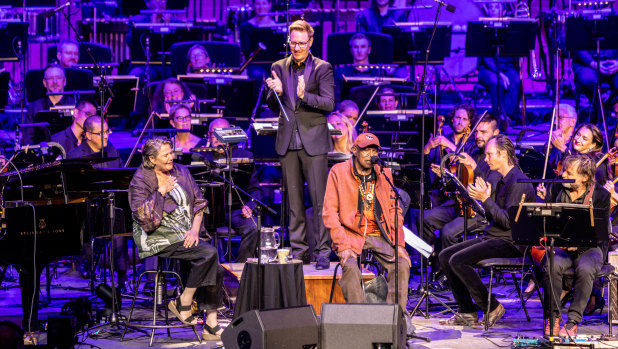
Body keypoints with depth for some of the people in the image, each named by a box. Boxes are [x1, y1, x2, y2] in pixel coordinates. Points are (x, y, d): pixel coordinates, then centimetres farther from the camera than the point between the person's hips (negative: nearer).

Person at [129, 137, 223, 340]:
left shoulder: (180, 172, 11)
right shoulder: (141, 180, -6)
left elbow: (198, 202, 12)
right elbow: (145, 218, -15)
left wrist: (195, 229, -3)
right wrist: (161, 192, -16)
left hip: (184, 234, 6)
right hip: (158, 239, -6)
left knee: (213, 264, -19)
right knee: (209, 253, -26)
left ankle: (211, 325, -16)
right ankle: (183, 303, -13)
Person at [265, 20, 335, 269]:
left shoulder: (322, 68, 0)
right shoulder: (279, 68, 11)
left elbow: (329, 103, -9)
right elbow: (272, 107, 12)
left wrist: (305, 96, -26)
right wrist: (276, 93, -10)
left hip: (313, 140, -4)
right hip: (288, 141, 4)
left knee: (320, 199, -7)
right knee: (294, 201, 7)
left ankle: (323, 252, -3)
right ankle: (299, 251, 13)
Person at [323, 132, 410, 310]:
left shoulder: (384, 173, 10)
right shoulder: (338, 172, 0)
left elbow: (394, 210, 13)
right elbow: (329, 212, -4)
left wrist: (399, 243, -2)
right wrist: (343, 245, -15)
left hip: (380, 234, 3)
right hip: (351, 234, -3)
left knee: (402, 264, -22)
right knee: (350, 267, -31)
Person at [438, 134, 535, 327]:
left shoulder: (518, 182, -16)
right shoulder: (497, 178, 15)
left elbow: (508, 221, -22)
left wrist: (486, 199, -20)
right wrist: (485, 197, 1)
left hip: (510, 243, -10)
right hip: (492, 238, 10)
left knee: (458, 260, -23)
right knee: (445, 256, 3)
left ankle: (492, 308, -10)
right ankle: (467, 312, 4)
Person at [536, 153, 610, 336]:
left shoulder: (601, 195, -3)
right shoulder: (556, 188, 4)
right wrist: (544, 200, -12)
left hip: (589, 248, -2)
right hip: (560, 245, 2)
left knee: (585, 269, -35)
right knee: (552, 266, -32)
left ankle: (573, 322, -26)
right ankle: (553, 316, -15)